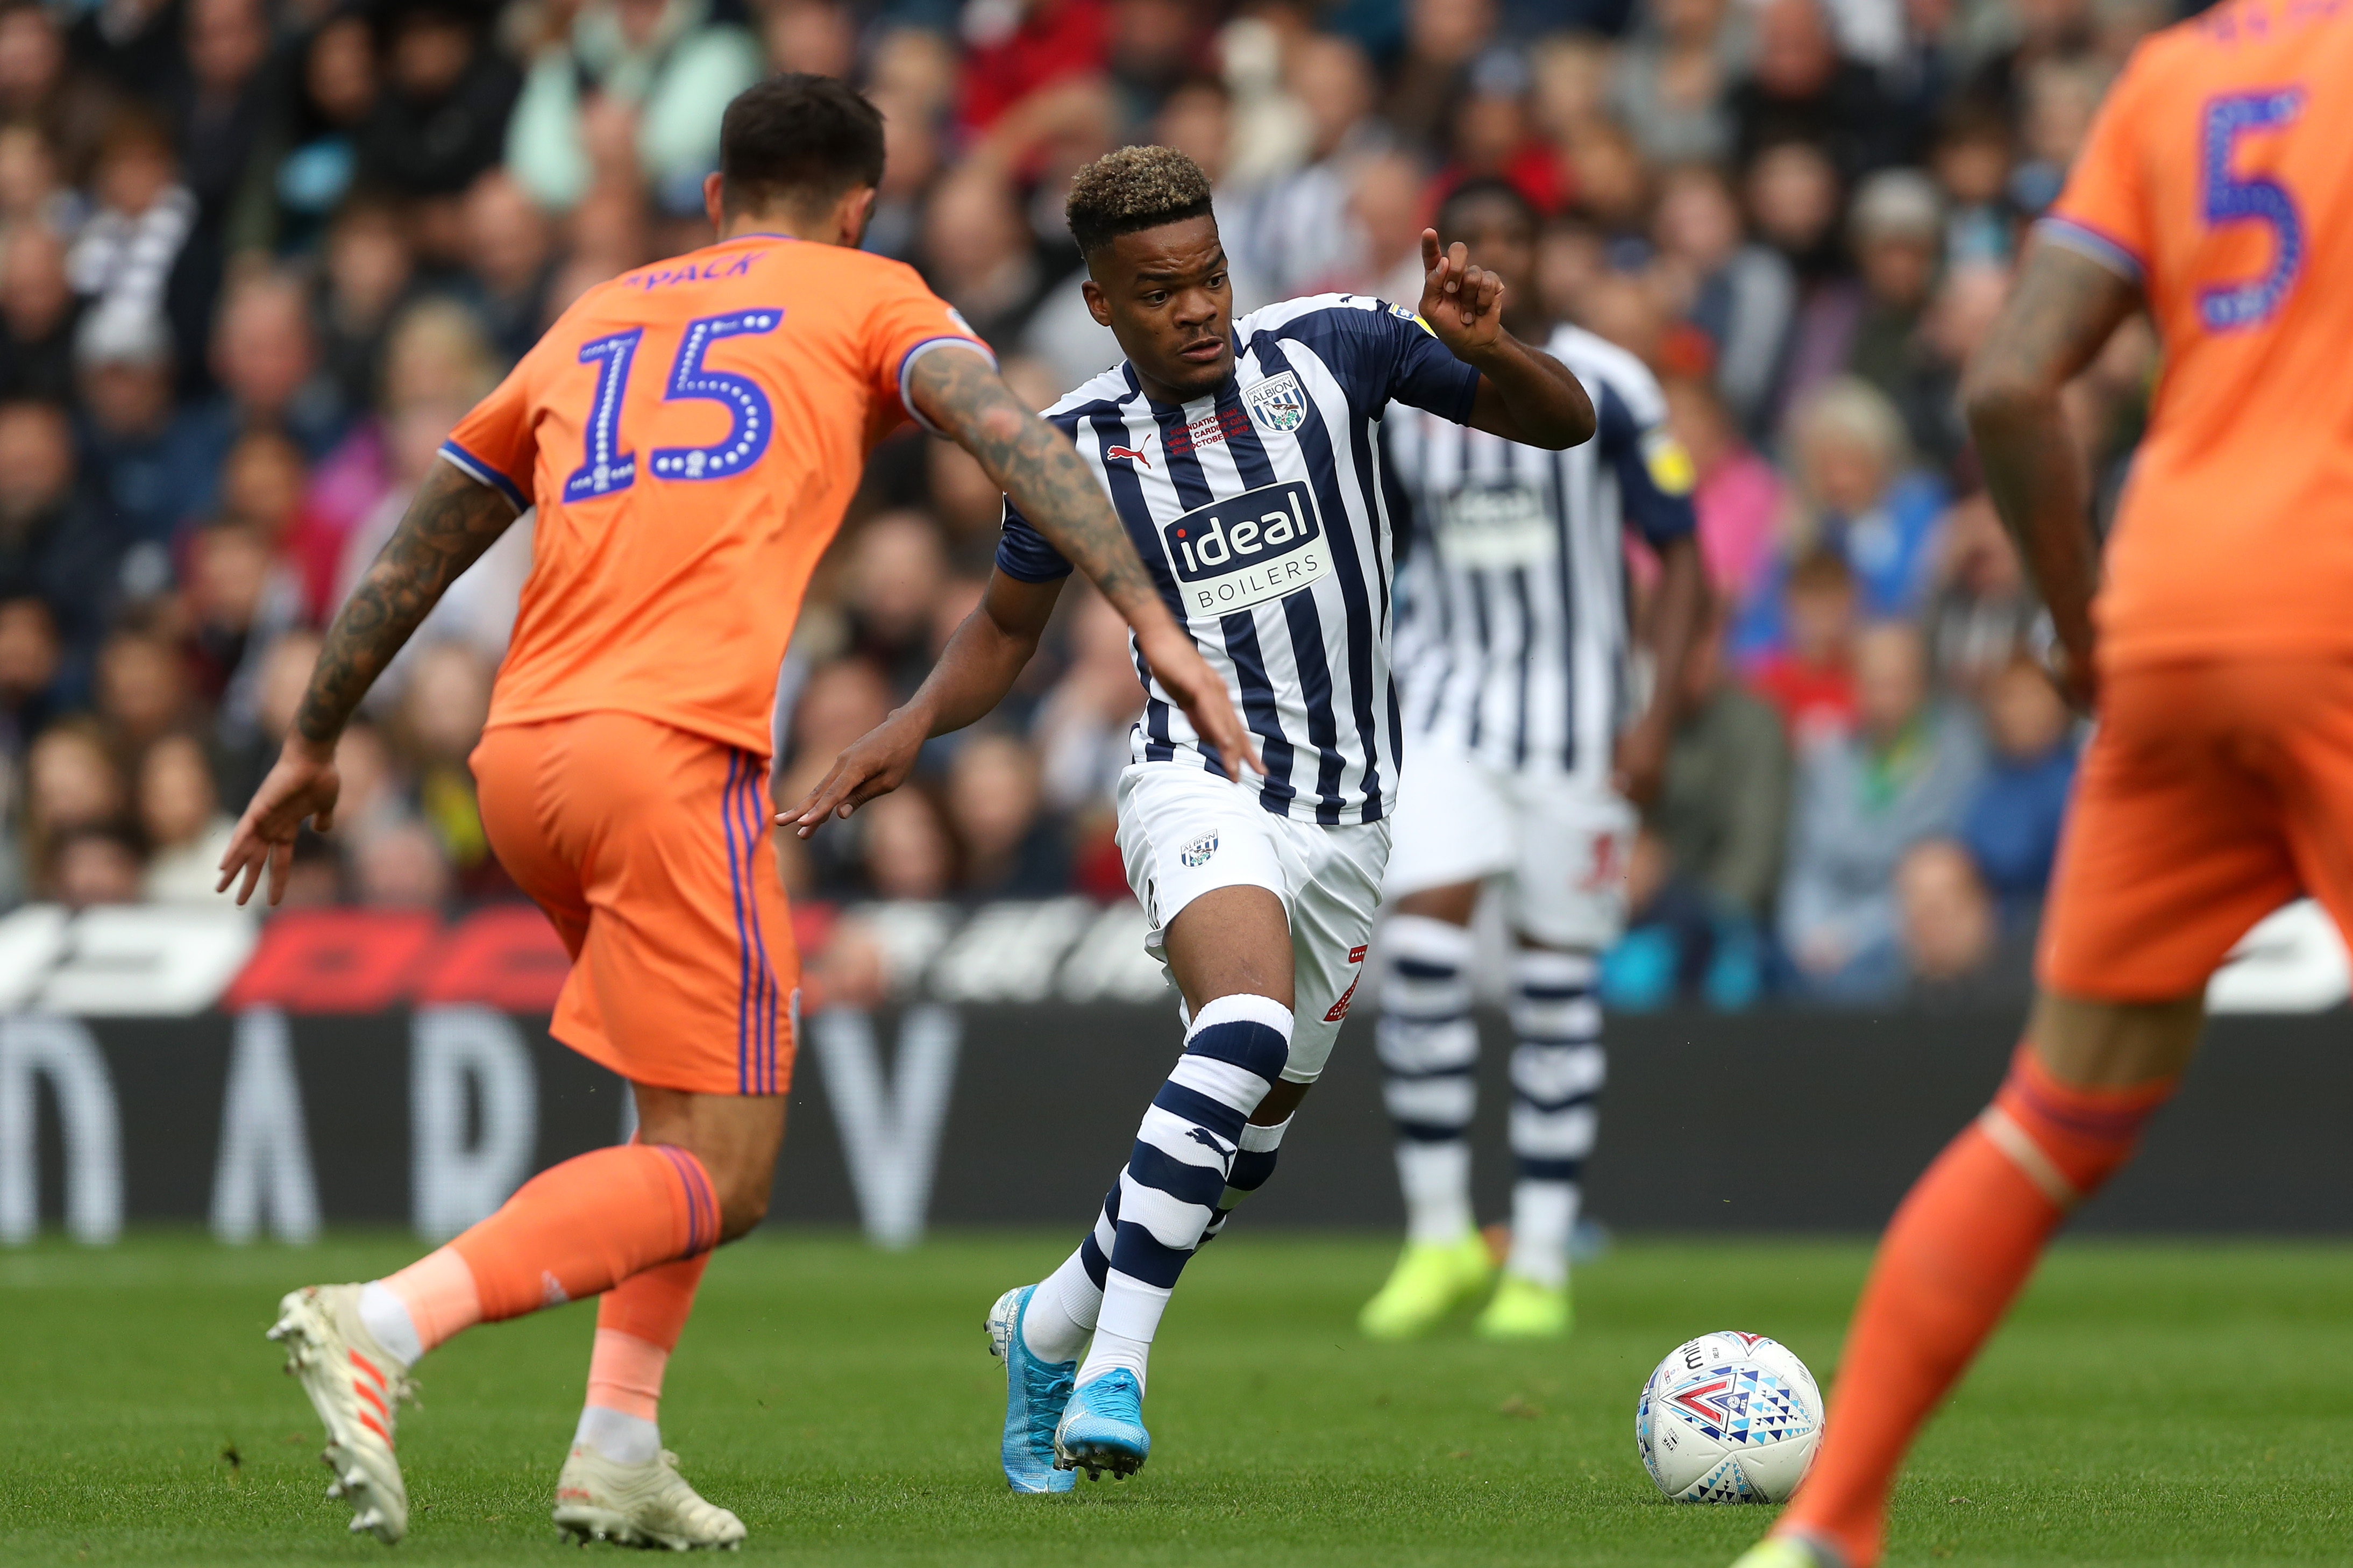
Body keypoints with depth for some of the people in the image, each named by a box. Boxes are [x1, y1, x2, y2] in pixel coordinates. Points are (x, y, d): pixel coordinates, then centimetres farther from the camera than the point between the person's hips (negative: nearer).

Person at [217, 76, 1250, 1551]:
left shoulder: (594, 319, 28)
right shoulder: (868, 298, 15)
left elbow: (420, 543, 33)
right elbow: (1013, 434, -4)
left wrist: (313, 744, 41)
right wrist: (1155, 622, -12)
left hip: (519, 759, 6)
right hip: (670, 750, -6)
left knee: (699, 1107, 24)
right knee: (719, 1178, -6)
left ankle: (619, 1448, 11)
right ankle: (382, 1326, -24)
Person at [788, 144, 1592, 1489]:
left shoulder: (1330, 346, -3)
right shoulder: (1075, 445, -2)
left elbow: (1563, 423, 3)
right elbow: (1008, 632, 14)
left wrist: (1487, 349, -19)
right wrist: (915, 726, -5)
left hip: (1351, 816, 3)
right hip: (1201, 786, -3)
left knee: (1246, 1138, 11)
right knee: (1246, 1028, -33)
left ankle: (1051, 1327, 37)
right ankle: (1116, 1369, -35)